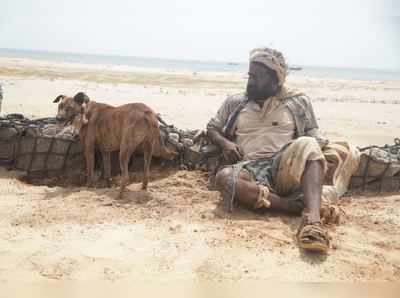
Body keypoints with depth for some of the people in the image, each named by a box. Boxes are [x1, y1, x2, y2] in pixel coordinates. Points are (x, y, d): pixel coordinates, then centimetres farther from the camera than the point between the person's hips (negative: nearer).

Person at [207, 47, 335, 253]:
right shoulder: (235, 103, 20)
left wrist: (313, 150, -8)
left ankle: (312, 217, -48)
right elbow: (212, 128, 24)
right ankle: (303, 207, -34)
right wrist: (225, 143, 2)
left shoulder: (297, 102, 16)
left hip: (285, 169, -1)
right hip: (251, 168, 1)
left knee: (306, 145, -33)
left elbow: (315, 137, 16)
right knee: (224, 177, -34)